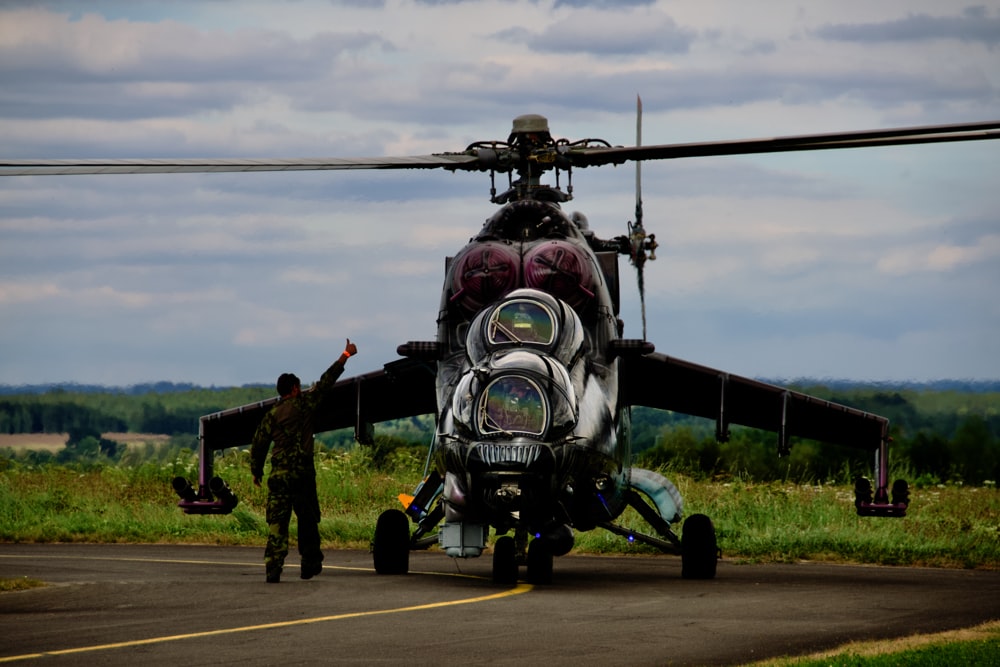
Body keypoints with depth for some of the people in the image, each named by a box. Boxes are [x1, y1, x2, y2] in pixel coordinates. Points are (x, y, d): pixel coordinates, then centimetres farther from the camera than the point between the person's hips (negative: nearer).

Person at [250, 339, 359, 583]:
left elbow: (258, 445, 8)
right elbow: (326, 382, 3)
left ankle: (273, 568, -11)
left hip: (278, 475, 2)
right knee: (307, 520, 11)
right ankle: (310, 565, 18)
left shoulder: (271, 415, 8)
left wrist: (256, 471, 21)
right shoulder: (303, 404, 0)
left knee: (276, 523, -2)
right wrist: (345, 356, 10)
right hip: (303, 473, -2)